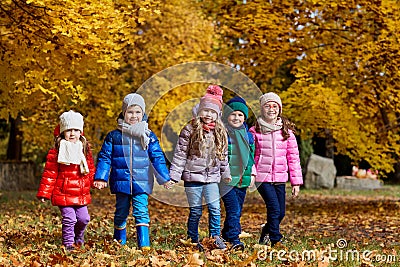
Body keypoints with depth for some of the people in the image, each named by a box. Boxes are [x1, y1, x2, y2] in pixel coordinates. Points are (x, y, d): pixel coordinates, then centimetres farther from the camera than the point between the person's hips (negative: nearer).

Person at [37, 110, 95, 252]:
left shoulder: (85, 150, 8)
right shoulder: (56, 152, -7)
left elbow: (91, 170, 20)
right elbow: (49, 174, -6)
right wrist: (44, 192, -7)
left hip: (81, 194, 5)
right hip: (63, 194, -5)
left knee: (83, 218, 9)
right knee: (69, 219, -7)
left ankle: (78, 238, 36)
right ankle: (68, 244, 8)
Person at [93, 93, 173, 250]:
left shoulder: (148, 136, 4)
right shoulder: (114, 136, 3)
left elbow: (157, 158, 6)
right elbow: (105, 158, 5)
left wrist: (165, 178, 0)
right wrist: (100, 178, -3)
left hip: (141, 183, -1)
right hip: (121, 182, 1)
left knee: (141, 212, -9)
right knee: (121, 213, 10)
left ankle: (144, 244, -10)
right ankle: (119, 243, 25)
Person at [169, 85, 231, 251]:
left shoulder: (220, 132, 8)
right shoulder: (190, 130, -6)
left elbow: (223, 156, 18)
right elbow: (180, 154, -6)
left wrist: (226, 174, 21)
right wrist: (174, 175, -9)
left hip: (212, 177, 3)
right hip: (193, 176, -3)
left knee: (215, 208, -5)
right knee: (195, 211, 3)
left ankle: (215, 237, 9)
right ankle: (193, 240, 15)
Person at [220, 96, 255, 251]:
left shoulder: (247, 134, 12)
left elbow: (251, 156, 23)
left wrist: (250, 174, 19)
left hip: (242, 179, 6)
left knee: (237, 212, 9)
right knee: (233, 209, -19)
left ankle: (225, 237, 23)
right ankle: (235, 240, -22)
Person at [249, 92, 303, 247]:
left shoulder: (286, 131, 7)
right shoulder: (255, 131, 1)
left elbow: (293, 157, 7)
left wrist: (296, 182, 5)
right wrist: (251, 173, -16)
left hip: (280, 178, 3)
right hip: (262, 176, -3)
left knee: (281, 213, 7)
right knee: (274, 209, -16)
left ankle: (265, 235, 33)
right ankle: (276, 240, -2)